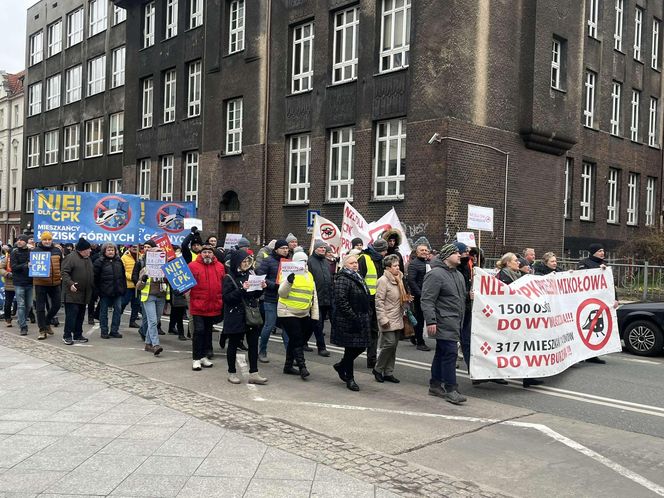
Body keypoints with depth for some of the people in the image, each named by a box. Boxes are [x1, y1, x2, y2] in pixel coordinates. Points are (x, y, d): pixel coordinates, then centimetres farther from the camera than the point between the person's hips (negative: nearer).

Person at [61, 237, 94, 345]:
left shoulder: (88, 259, 16)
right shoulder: (71, 257, -11)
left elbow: (91, 274, 25)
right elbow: (64, 273, -16)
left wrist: (93, 288, 22)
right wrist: (70, 283, -28)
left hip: (84, 294, 8)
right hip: (72, 293, -8)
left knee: (81, 315, 12)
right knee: (71, 314, -7)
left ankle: (78, 335, 20)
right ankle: (67, 336, 2)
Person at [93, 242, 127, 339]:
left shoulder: (118, 261, 10)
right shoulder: (100, 262, -5)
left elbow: (123, 276, 15)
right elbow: (95, 277, -6)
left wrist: (124, 289, 10)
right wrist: (98, 290, -9)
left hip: (117, 291, 4)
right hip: (105, 292, -4)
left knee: (118, 310, 4)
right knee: (104, 312, 5)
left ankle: (114, 331, 13)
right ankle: (104, 332, 14)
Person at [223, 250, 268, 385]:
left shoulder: (250, 274, 9)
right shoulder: (230, 278, -8)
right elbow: (226, 297, -15)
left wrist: (261, 288, -3)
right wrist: (241, 289, -25)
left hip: (251, 315, 5)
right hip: (235, 316, -5)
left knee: (253, 344, 3)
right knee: (233, 344, 7)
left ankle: (253, 374, 9)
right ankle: (232, 373, 20)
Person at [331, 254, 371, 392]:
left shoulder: (359, 278, 17)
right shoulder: (342, 279, -13)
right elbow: (341, 301, -21)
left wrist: (368, 314, 16)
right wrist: (353, 317, -22)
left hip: (362, 320, 9)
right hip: (348, 322, -9)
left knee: (361, 347, 11)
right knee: (351, 349, 0)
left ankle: (341, 365, 33)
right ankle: (349, 379, 13)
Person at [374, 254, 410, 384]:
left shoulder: (399, 279, 13)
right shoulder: (383, 281, -13)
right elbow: (379, 301, -17)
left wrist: (407, 298, 10)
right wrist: (383, 319, -20)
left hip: (397, 319, 8)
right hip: (388, 320, -8)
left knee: (393, 346, 9)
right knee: (389, 343, -12)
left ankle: (388, 372, 18)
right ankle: (378, 369, 6)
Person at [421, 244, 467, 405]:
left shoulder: (458, 275, 18)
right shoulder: (436, 274, -13)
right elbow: (427, 300, -17)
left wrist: (461, 321, 25)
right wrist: (430, 321, -23)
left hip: (455, 323, 10)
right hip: (444, 322, -9)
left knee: (442, 353, 15)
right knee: (450, 353, -10)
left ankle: (435, 385, 23)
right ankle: (451, 389, -5)